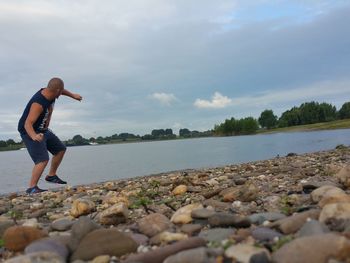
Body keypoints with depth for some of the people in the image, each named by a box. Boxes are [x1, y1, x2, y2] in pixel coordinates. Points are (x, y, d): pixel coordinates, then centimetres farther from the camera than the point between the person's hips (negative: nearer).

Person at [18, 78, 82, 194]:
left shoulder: (50, 92, -7)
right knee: (43, 159, -23)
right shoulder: (38, 103, -33)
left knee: (61, 149, 16)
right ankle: (32, 188, -18)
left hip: (43, 130, 10)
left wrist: (72, 95, 34)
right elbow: (27, 123, -39)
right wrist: (34, 136, -57)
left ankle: (51, 175, 29)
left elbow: (61, 90, 18)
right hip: (30, 132, -10)